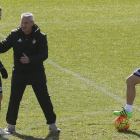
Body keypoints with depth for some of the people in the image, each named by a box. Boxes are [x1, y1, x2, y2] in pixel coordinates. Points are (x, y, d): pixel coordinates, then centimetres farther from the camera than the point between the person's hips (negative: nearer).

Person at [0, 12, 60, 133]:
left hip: (37, 73, -1)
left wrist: (30, 59, -25)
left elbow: (44, 54, -12)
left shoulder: (40, 36, -6)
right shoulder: (15, 35, -2)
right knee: (14, 100, 1)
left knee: (44, 99, 2)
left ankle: (52, 123, 17)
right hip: (19, 73, 1)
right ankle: (11, 125, 16)